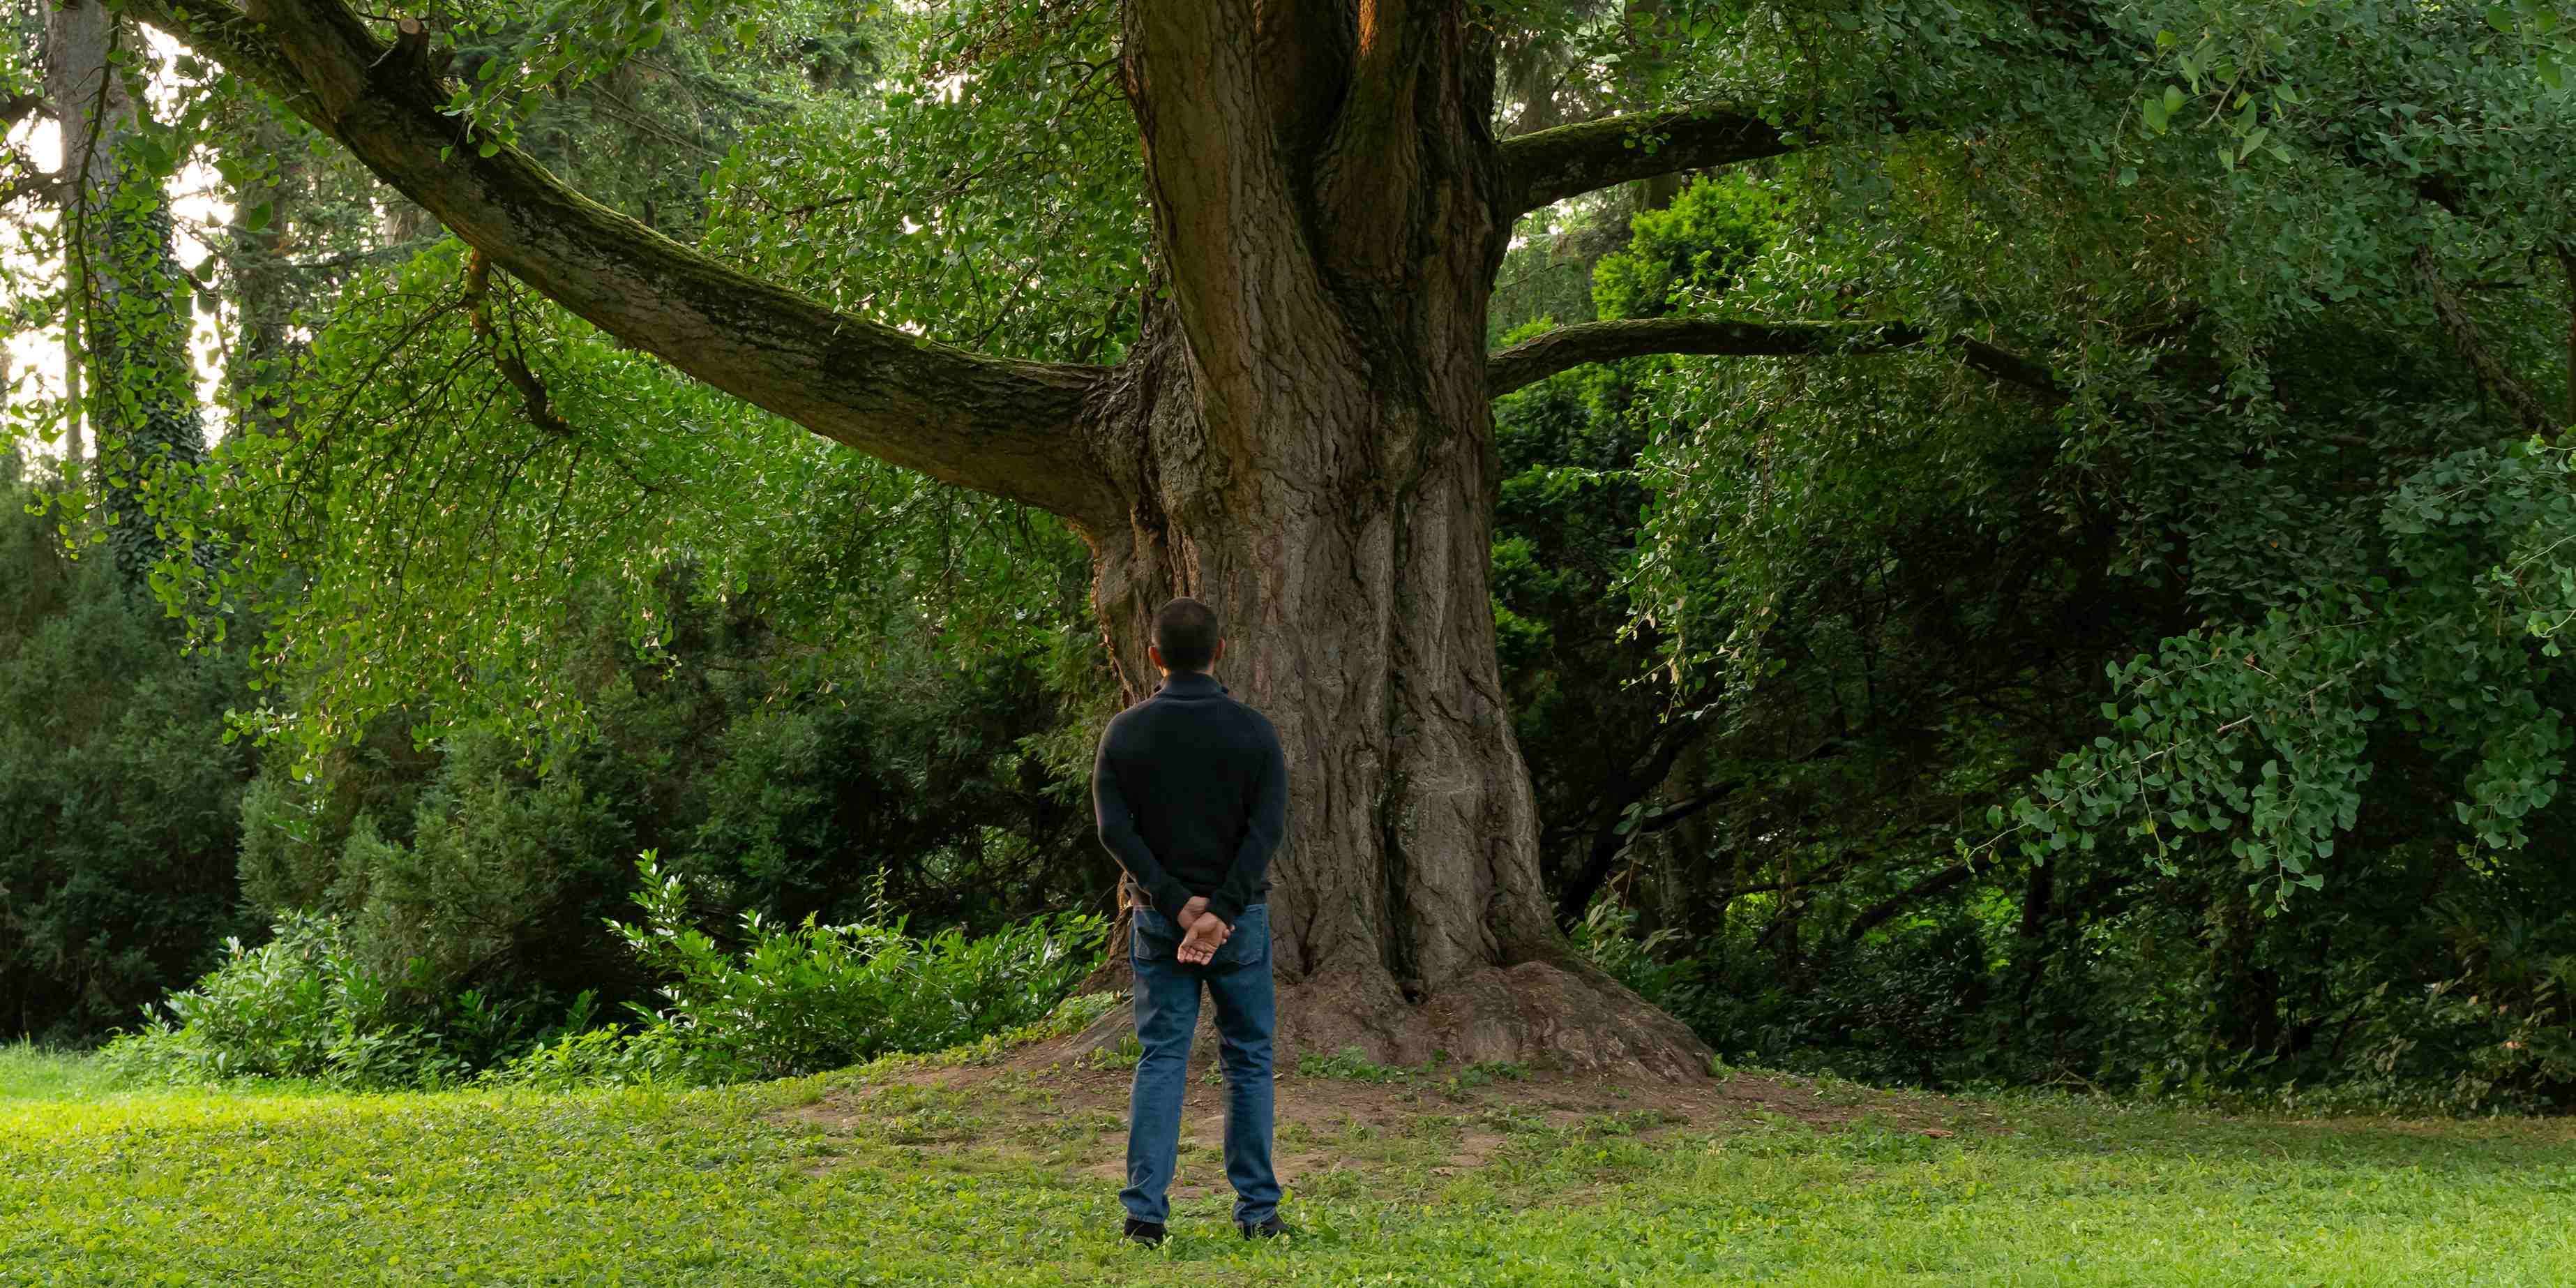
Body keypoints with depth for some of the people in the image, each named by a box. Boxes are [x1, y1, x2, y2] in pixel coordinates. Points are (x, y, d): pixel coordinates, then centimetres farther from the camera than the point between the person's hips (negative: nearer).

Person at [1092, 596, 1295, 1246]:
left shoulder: (1126, 732, -1)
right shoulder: (1253, 731, -5)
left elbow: (1115, 828, -9)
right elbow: (1269, 828, -15)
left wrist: (1176, 901, -11)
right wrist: (1221, 911, -18)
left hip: (1158, 919, 1)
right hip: (1240, 919, -1)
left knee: (1160, 1058, 4)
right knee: (1248, 1058, 8)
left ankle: (1145, 1207, -7)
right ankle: (1257, 1210, 9)